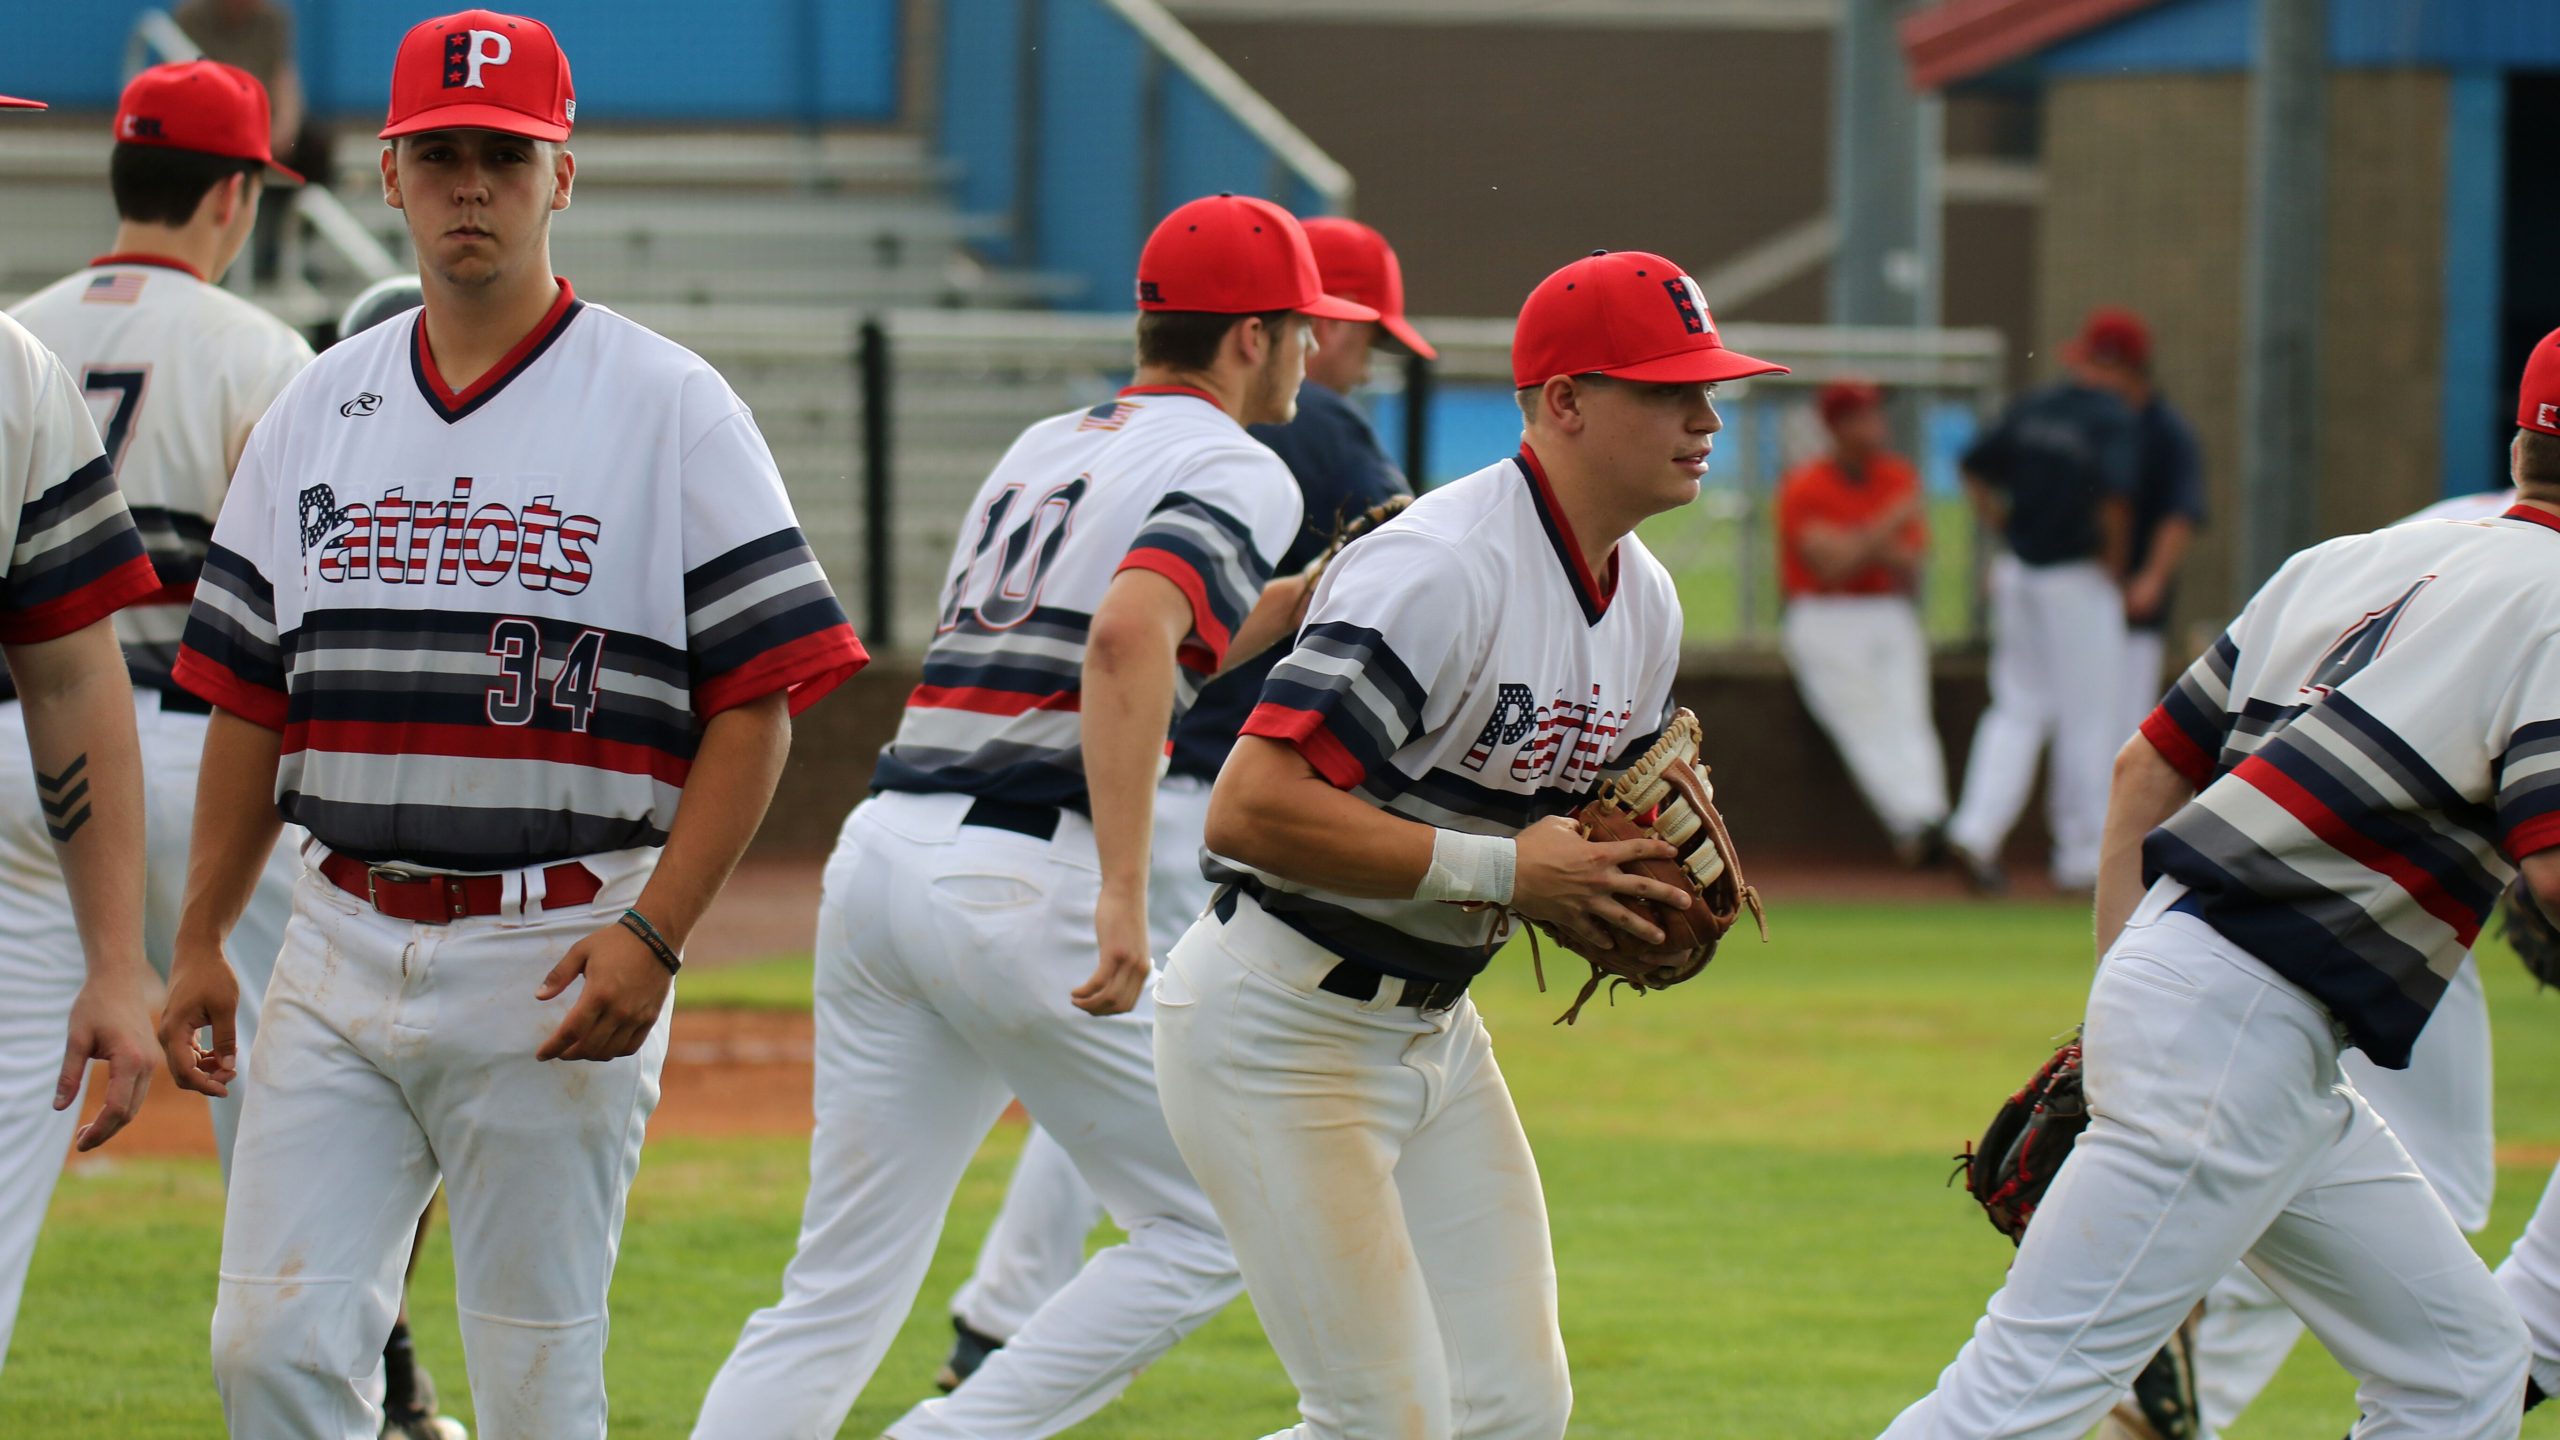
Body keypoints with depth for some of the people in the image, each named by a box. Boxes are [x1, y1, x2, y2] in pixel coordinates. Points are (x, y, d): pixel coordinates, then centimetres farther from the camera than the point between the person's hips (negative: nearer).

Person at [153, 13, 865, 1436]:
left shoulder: (671, 409, -2)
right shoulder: (317, 412, 12)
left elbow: (759, 704, -5)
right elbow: (248, 702, 17)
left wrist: (654, 937, -15)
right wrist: (199, 944, 11)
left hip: (558, 961, -4)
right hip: (344, 946, 4)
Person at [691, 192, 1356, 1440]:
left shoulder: (1040, 449, 24)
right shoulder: (1235, 471, -1)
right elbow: (1126, 641, -20)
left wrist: (1289, 608, 30)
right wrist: (1122, 895, -26)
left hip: (878, 855, 8)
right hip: (1017, 878, -8)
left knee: (841, 1290, 8)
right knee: (1209, 1229, 4)